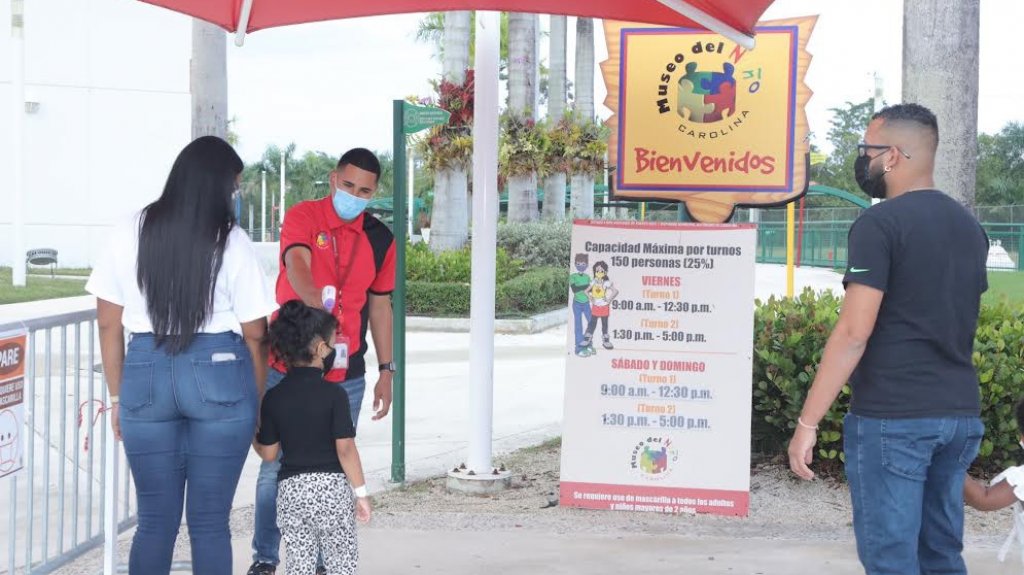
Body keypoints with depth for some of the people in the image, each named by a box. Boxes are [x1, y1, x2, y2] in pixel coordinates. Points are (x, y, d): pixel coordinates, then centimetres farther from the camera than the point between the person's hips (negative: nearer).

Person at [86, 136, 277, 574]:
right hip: (219, 376, -2)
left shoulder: (131, 234, 2)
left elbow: (108, 325, 5)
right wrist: (257, 403, 11)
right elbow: (254, 334, -1)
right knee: (209, 521, 6)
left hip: (147, 373, 2)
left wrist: (118, 397, 14)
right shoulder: (232, 243, -5)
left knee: (155, 520, 10)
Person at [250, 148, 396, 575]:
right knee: (275, 465, 2)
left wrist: (386, 371, 12)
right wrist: (315, 300, -44)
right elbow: (297, 263, -24)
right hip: (287, 367, -3)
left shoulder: (380, 239, 8)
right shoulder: (302, 217, -4)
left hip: (345, 375, 3)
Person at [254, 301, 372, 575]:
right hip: (331, 486, -3)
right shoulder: (334, 395, -10)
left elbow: (268, 453, 5)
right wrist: (361, 492, -4)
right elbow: (345, 449, -13)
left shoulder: (273, 398, 1)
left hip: (290, 488, 3)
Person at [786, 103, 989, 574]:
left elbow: (854, 333, -17)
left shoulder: (880, 224, -11)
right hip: (960, 414, 8)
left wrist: (807, 421, -15)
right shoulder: (969, 227, 13)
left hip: (893, 417, -7)